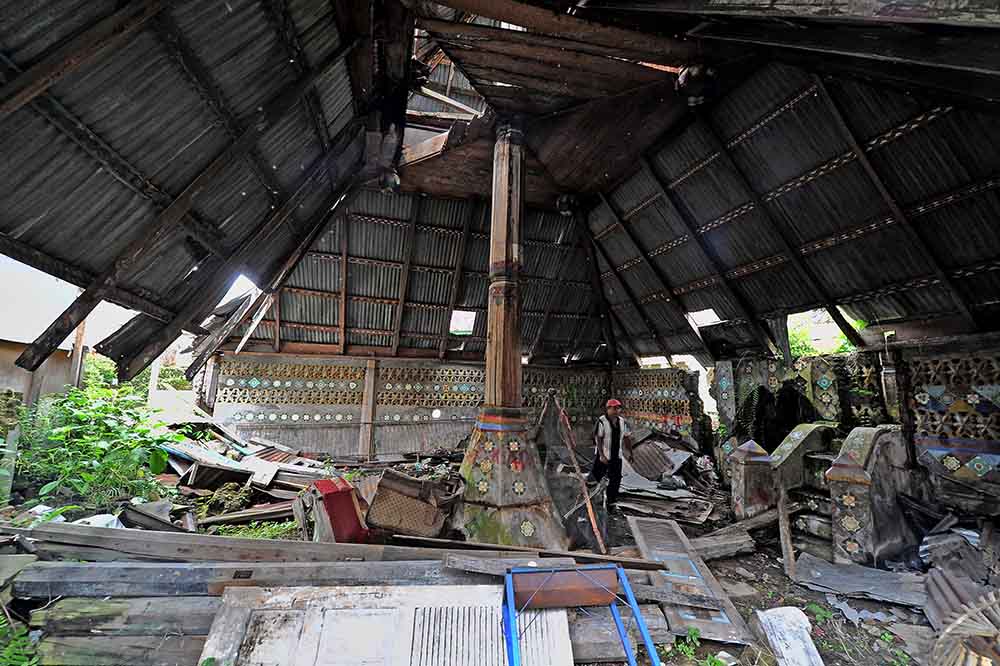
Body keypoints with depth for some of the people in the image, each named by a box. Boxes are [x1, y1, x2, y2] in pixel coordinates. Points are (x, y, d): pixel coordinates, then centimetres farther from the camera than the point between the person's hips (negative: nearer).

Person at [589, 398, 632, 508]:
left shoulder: (622, 421, 3)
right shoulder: (602, 421, -16)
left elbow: (626, 438, 11)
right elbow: (598, 439, -18)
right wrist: (602, 455, -22)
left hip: (617, 456, 6)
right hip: (603, 456, -5)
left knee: (616, 479, 8)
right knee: (596, 476, 5)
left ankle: (611, 502, 22)